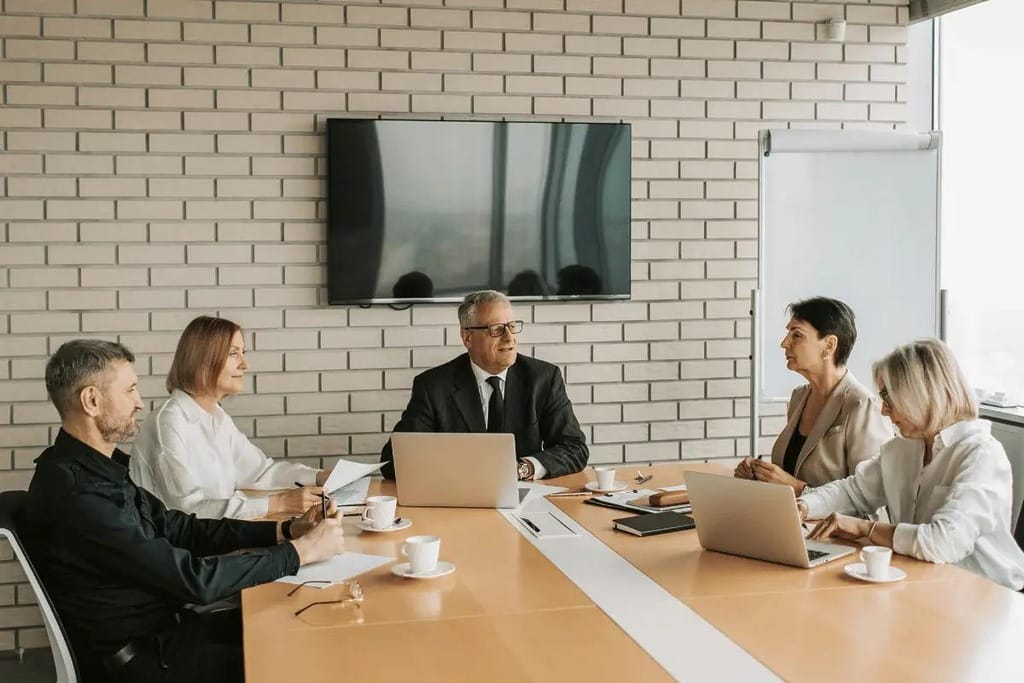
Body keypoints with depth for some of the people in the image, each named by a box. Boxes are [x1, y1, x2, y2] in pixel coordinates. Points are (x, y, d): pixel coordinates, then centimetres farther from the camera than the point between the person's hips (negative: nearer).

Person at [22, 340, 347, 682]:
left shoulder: (97, 468, 4)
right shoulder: (76, 498, -27)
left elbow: (179, 528, 7)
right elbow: (196, 579, -26)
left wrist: (286, 530, -2)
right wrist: (300, 551, -16)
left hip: (158, 626, 9)